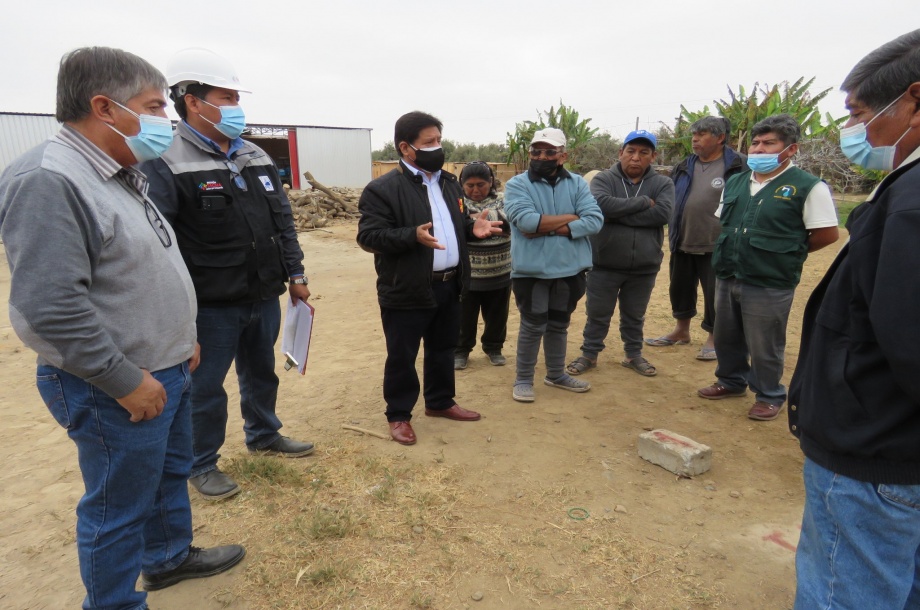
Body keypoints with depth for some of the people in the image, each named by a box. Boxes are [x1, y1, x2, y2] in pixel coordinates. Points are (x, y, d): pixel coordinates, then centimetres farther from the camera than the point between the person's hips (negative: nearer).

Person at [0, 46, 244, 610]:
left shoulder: (122, 174, 9)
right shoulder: (47, 182, -22)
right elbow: (50, 307, -27)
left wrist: (183, 339, 17)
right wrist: (125, 380, -21)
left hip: (168, 371, 10)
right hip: (116, 389, -9)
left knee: (171, 472, 25)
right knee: (119, 508, 8)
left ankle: (169, 557, 47)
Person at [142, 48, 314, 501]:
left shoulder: (256, 158, 9)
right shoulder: (166, 165, -14)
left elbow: (283, 222, 14)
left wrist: (295, 274, 12)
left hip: (265, 297, 7)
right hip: (211, 307, -6)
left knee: (262, 373, 22)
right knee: (205, 388, 9)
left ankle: (263, 436, 44)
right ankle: (201, 465, 30)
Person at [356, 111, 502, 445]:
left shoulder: (448, 182, 12)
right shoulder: (383, 189, -12)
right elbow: (368, 236, -18)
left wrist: (473, 227, -2)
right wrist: (413, 235, -31)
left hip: (449, 285, 7)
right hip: (406, 290, -7)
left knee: (443, 349, 20)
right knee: (402, 357, 6)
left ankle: (440, 402, 39)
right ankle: (399, 415, 24)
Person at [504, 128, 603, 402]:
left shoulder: (578, 183, 4)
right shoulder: (517, 184, -5)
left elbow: (595, 220, -9)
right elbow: (526, 220, -22)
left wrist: (548, 227, -18)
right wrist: (570, 218, -12)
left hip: (570, 269, 4)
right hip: (532, 271, -4)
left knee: (559, 325, 18)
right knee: (533, 326, 4)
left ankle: (556, 374, 35)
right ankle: (523, 379, 21)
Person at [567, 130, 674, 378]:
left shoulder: (663, 184, 1)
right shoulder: (604, 179, -4)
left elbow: (662, 214, -17)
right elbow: (601, 205, -25)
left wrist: (619, 213, -19)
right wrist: (644, 202, -19)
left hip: (644, 268, 2)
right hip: (604, 265, -1)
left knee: (634, 316, 18)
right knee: (597, 315, 12)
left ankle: (634, 355, 37)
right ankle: (589, 354, 29)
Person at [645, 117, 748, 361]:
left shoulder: (738, 167, -7)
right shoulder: (684, 167, 9)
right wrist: (673, 234, 7)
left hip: (716, 246, -6)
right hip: (682, 244, 6)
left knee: (714, 294, 4)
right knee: (680, 288, 17)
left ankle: (713, 338, 22)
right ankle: (681, 330, 35)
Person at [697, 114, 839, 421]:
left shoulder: (808, 187, -10)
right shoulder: (735, 183, 9)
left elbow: (827, 234, -9)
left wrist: (785, 253, -1)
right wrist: (731, 252, 6)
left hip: (769, 284, -6)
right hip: (727, 278, 6)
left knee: (764, 347, 6)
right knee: (726, 338, 19)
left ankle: (770, 396, 26)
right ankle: (731, 381, 39)